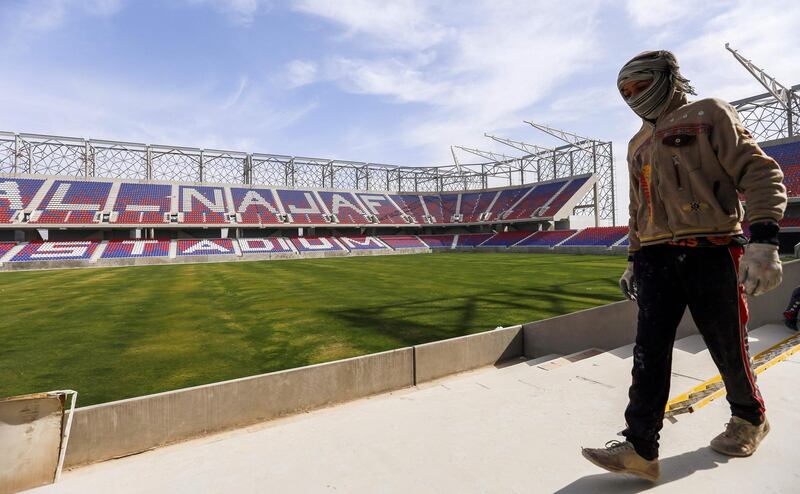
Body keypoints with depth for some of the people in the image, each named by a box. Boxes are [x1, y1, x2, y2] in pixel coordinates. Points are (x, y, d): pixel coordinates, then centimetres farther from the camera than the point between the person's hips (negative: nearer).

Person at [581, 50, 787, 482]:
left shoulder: (709, 115, 4)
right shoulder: (638, 145, 21)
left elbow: (760, 173, -7)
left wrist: (763, 239, -20)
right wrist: (634, 260, 19)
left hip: (713, 254, -4)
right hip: (657, 259, 5)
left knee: (727, 347, 9)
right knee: (649, 352, -5)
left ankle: (750, 419, 37)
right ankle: (640, 448, -2)